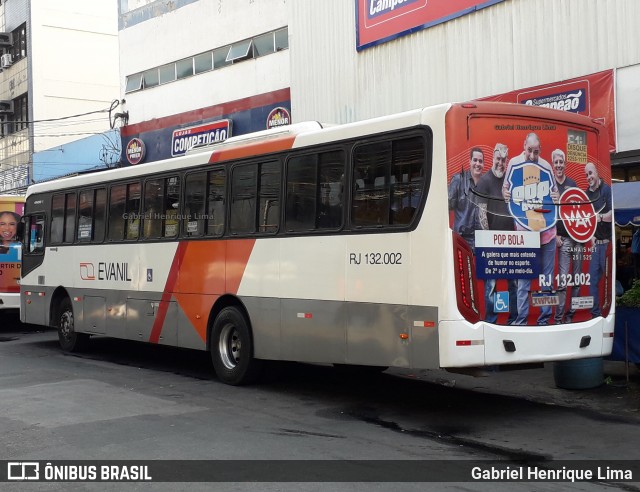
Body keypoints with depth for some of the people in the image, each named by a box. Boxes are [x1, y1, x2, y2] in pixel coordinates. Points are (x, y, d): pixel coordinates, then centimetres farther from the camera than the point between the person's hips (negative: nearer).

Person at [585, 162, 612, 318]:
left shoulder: (607, 189, -6)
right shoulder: (587, 193, 13)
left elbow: (613, 214, -12)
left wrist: (601, 217, -26)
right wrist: (590, 235, 1)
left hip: (607, 241, -6)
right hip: (594, 242, 6)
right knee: (593, 278, 8)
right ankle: (595, 313, 15)